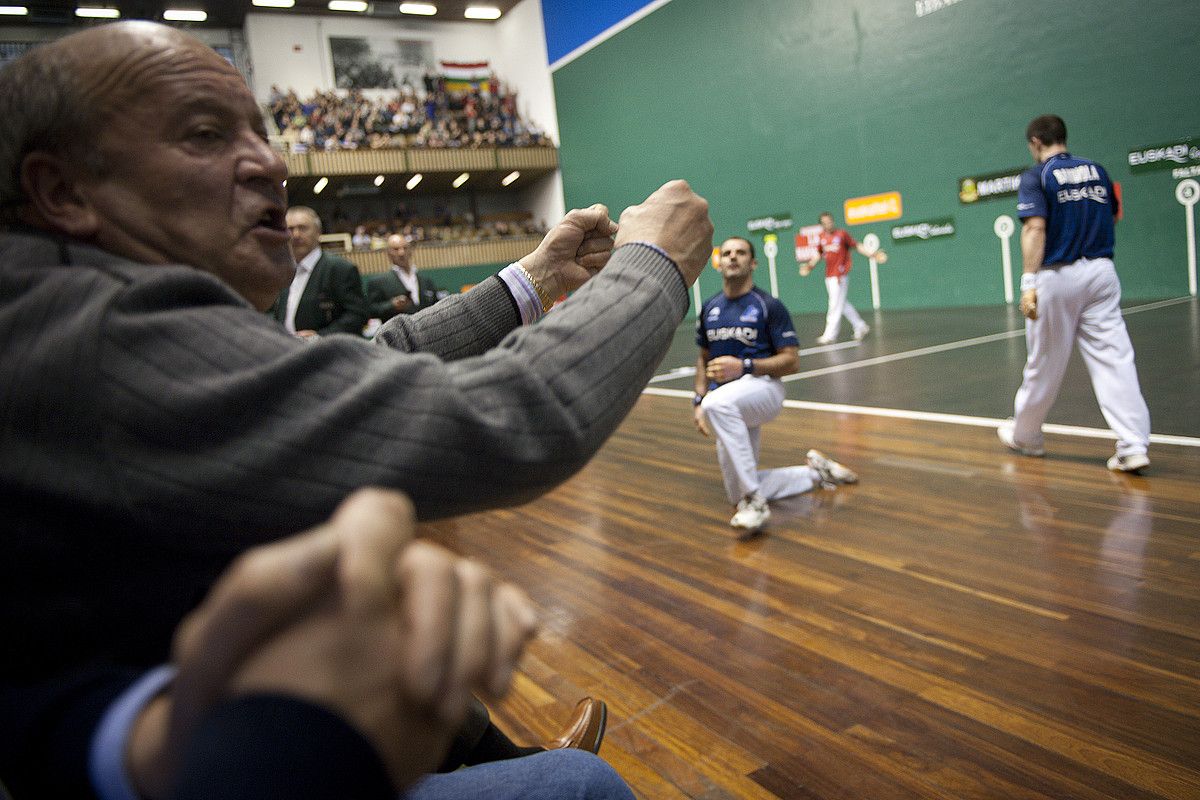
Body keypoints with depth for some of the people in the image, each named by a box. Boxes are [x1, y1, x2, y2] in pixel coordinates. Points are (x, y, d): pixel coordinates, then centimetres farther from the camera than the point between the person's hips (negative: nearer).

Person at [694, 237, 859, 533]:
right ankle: (814, 472, 27)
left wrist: (744, 367, -20)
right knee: (737, 493, 6)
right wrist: (698, 401, 5)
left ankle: (753, 500, -35)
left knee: (718, 403, -42)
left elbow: (792, 361, -7)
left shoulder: (769, 306, -4)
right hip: (727, 407, 6)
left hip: (762, 387, -6)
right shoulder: (708, 309, 11)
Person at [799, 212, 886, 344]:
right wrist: (810, 265, 9)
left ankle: (830, 335, -2)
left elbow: (857, 246, -2)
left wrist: (872, 254, -10)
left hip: (840, 275, -6)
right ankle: (861, 327, 27)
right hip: (829, 276, 6)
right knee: (843, 304, 14)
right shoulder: (822, 237, 10)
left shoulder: (842, 234, -5)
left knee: (836, 305, -5)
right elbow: (819, 254, 21)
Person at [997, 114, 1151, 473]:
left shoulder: (1035, 176, -4)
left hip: (1056, 277, -4)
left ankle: (1024, 435, 25)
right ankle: (1134, 446, -4)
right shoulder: (1096, 170, 12)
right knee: (1115, 358, 1)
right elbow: (1112, 217, 23)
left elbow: (1035, 228, -16)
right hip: (1101, 271, 4)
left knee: (1044, 365, 7)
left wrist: (1029, 282, -20)